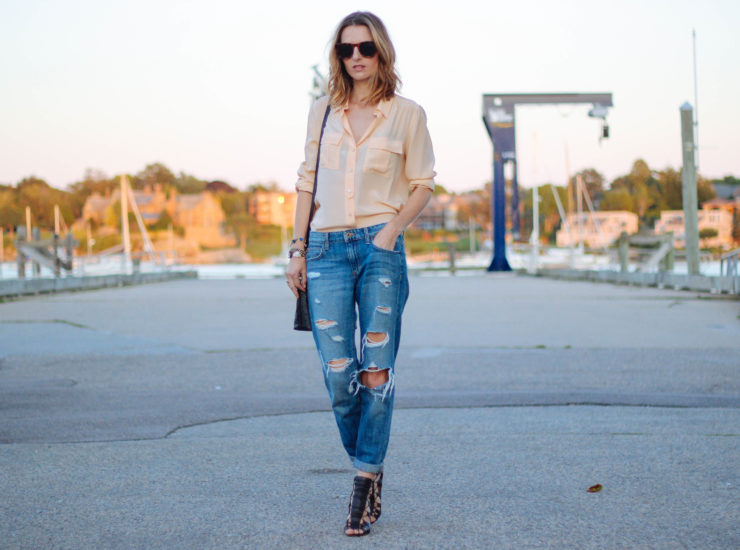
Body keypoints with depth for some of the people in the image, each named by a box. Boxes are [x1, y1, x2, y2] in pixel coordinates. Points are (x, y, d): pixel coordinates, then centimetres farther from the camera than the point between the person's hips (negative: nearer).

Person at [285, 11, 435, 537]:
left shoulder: (407, 113, 5)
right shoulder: (322, 111, 12)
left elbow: (423, 183, 8)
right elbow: (307, 181, 15)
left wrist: (394, 226, -8)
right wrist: (298, 250, 9)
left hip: (380, 246, -2)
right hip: (327, 248, 2)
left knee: (376, 368, -6)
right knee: (338, 373, -4)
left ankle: (366, 481, 3)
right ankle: (368, 467, 16)